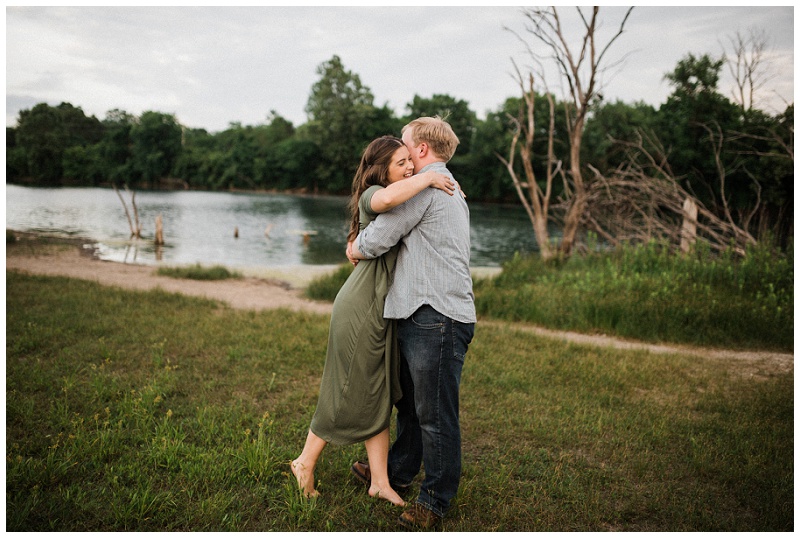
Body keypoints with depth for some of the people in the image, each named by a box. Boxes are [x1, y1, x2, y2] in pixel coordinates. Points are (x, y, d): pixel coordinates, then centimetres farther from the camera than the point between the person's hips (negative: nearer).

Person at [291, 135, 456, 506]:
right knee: (350, 395, 2)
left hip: (382, 310, 9)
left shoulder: (404, 202, 16)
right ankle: (305, 463, 23)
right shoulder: (372, 194, -13)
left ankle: (380, 483, 20)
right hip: (360, 308, -9)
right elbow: (386, 198, -37)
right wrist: (428, 179, -24)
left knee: (380, 396, 11)